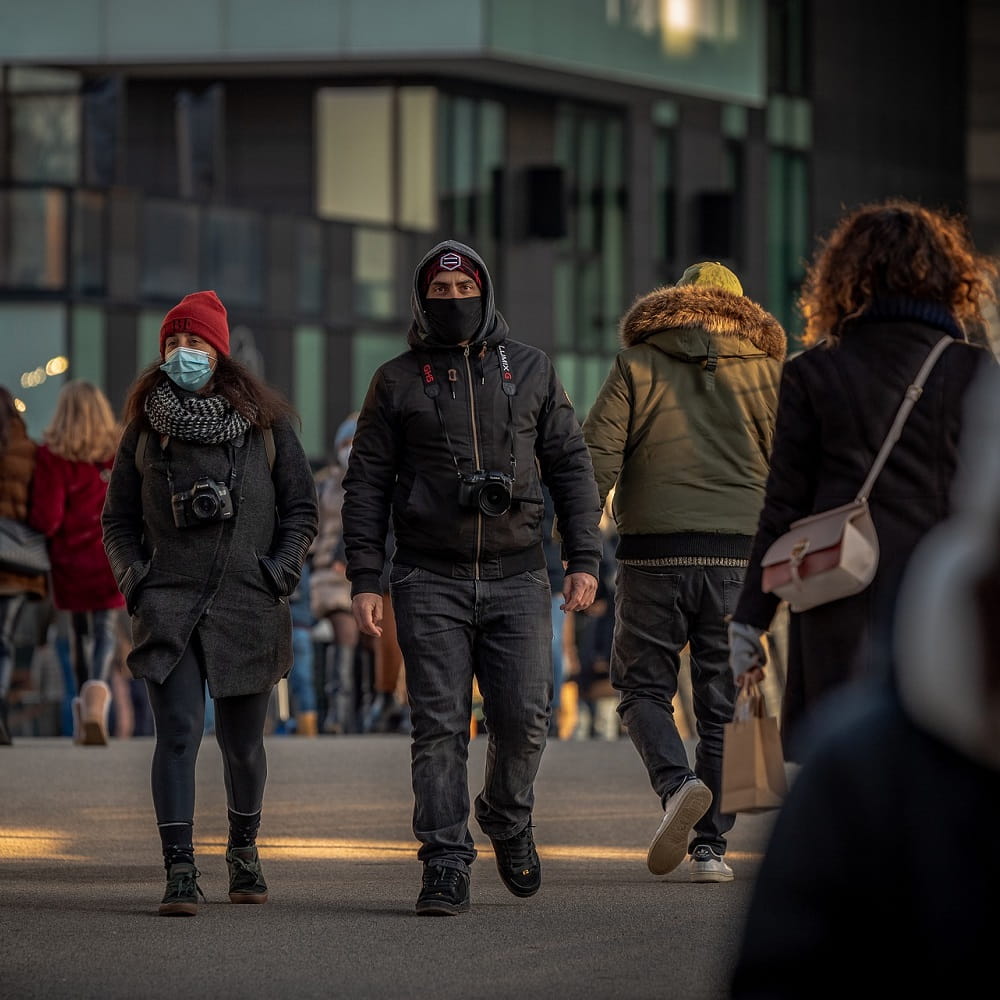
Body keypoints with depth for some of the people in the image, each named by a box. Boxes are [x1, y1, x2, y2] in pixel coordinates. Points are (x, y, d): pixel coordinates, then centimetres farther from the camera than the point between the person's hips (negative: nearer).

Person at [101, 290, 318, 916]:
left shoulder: (265, 421, 6)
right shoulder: (145, 427, 9)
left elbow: (302, 507, 9)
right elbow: (119, 518, 15)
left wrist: (280, 573, -3)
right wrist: (134, 580, 0)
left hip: (249, 606, 0)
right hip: (168, 602, 0)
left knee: (242, 742, 9)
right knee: (178, 734, -13)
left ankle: (243, 848, 33)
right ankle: (180, 873, -17)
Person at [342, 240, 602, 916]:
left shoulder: (531, 371, 10)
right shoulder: (398, 382, 7)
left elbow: (572, 467, 11)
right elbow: (367, 485, 7)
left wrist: (584, 560, 3)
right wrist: (366, 580, -2)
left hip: (518, 578, 1)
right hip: (431, 580, -1)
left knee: (524, 718, -5)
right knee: (439, 726, -5)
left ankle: (507, 817, 23)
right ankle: (447, 865, -4)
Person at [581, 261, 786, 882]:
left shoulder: (636, 365, 6)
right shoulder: (767, 371, 9)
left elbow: (597, 458, -2)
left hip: (654, 554, -1)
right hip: (739, 557, 1)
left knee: (643, 687, 10)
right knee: (724, 705, 8)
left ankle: (678, 783, -17)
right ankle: (710, 844, 5)